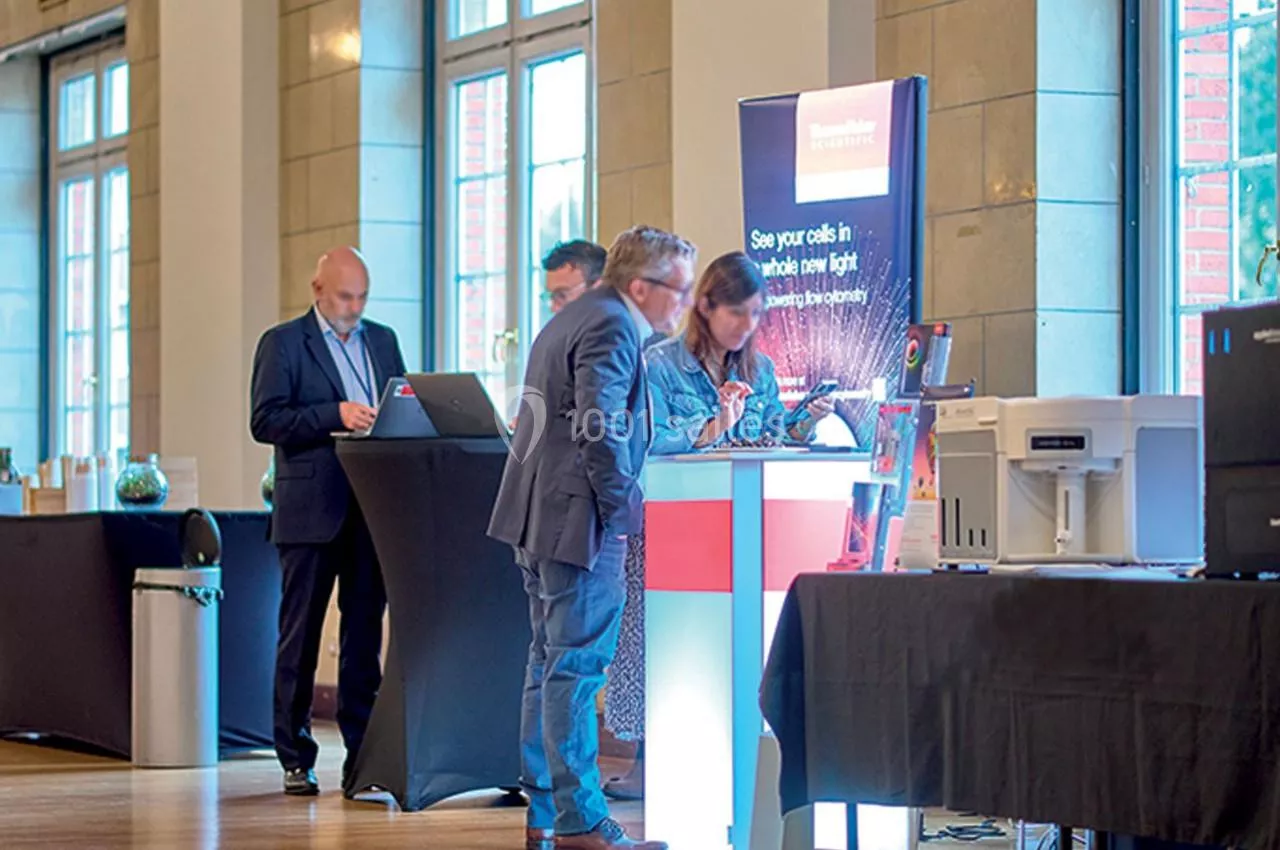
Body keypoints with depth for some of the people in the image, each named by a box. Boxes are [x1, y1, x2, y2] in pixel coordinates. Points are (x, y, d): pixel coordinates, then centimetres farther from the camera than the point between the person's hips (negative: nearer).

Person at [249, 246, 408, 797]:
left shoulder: (382, 340, 16)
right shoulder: (283, 343, 0)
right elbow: (265, 421, -9)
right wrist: (335, 415, -20)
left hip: (372, 513, 4)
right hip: (311, 514, -4)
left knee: (365, 632, 5)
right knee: (300, 636, 2)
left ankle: (362, 755, 9)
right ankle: (296, 761, 7)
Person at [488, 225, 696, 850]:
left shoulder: (569, 320, 19)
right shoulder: (611, 328, -14)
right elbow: (598, 427, -24)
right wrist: (622, 505, -15)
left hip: (537, 516, 11)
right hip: (578, 519, -11)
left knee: (550, 661, 14)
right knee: (578, 665, -8)